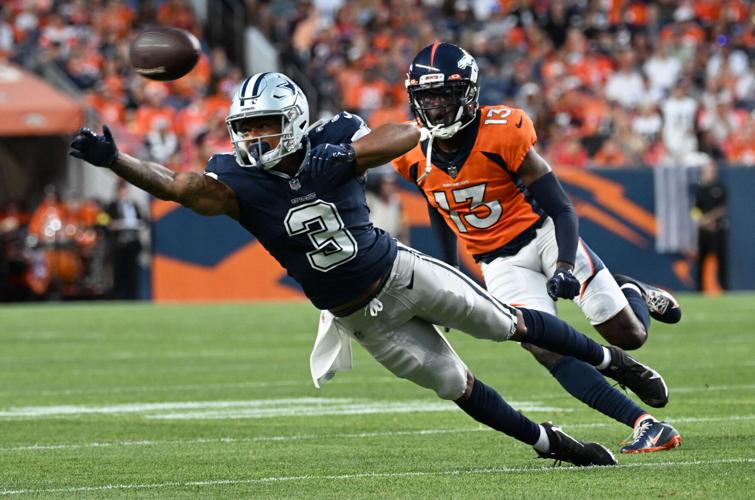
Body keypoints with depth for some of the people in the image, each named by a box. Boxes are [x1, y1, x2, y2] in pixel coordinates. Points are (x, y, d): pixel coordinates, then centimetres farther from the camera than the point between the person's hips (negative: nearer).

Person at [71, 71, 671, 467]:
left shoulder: (331, 142, -20)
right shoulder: (238, 182, -19)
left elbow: (407, 133, -25)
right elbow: (173, 184, -31)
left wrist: (346, 153, -38)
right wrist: (113, 159, -45)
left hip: (403, 272, -1)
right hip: (363, 316, 1)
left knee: (510, 324, 10)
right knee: (456, 386, 8)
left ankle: (610, 359, 34)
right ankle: (548, 443, 29)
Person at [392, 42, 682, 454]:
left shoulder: (501, 134, -21)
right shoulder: (414, 156, -6)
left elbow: (561, 209, -18)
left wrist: (565, 266, -32)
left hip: (543, 235, -3)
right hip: (499, 263, 3)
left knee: (628, 336, -3)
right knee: (549, 352, -18)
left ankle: (630, 293, 34)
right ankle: (646, 425, -18)